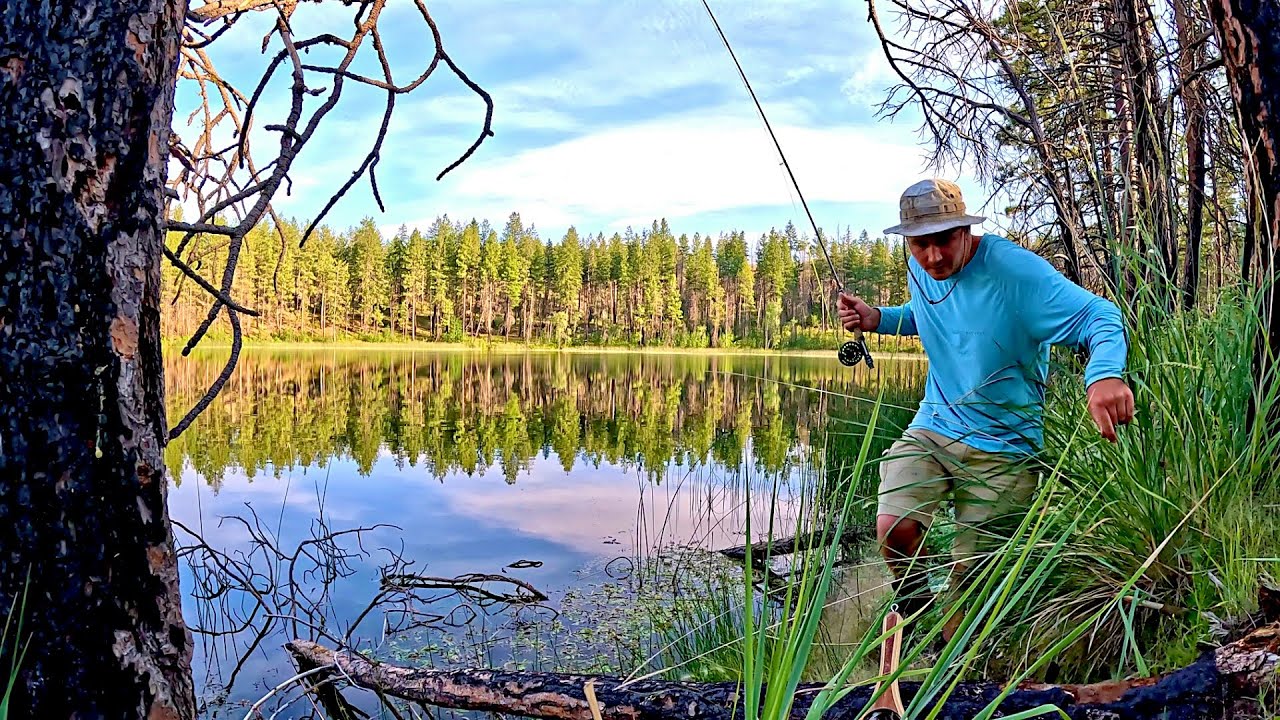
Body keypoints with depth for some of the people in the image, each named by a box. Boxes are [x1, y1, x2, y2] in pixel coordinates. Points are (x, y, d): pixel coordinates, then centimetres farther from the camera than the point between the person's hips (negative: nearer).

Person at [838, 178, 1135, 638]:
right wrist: (877, 319, 2)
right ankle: (913, 610, 14)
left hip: (1003, 446, -4)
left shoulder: (1016, 271, -21)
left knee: (969, 576, 5)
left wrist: (1105, 373, -49)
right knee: (893, 527, -19)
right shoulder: (920, 270, 1)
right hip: (932, 428, 4)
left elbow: (1099, 316, -26)